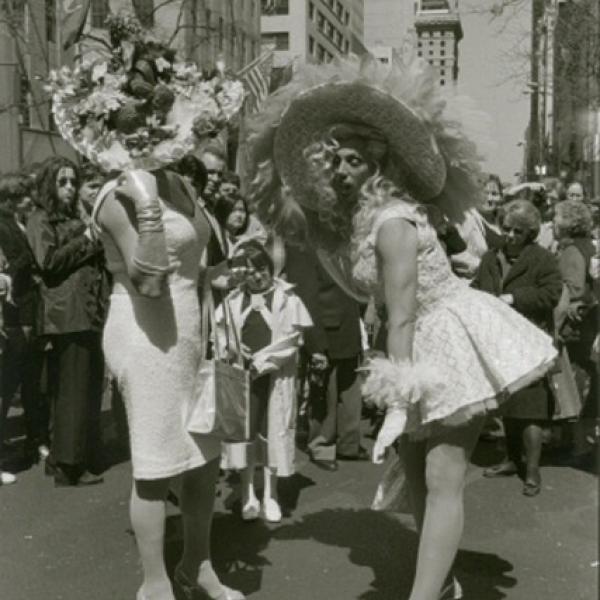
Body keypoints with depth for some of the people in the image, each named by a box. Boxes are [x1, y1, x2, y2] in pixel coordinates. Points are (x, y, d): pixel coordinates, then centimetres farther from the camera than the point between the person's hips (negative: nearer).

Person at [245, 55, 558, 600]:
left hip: (450, 342, -9)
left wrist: (397, 398, -22)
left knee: (442, 482, -10)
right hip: (428, 342, 10)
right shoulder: (360, 216, 6)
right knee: (417, 471, 14)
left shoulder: (392, 222, -22)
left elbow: (401, 319, -24)